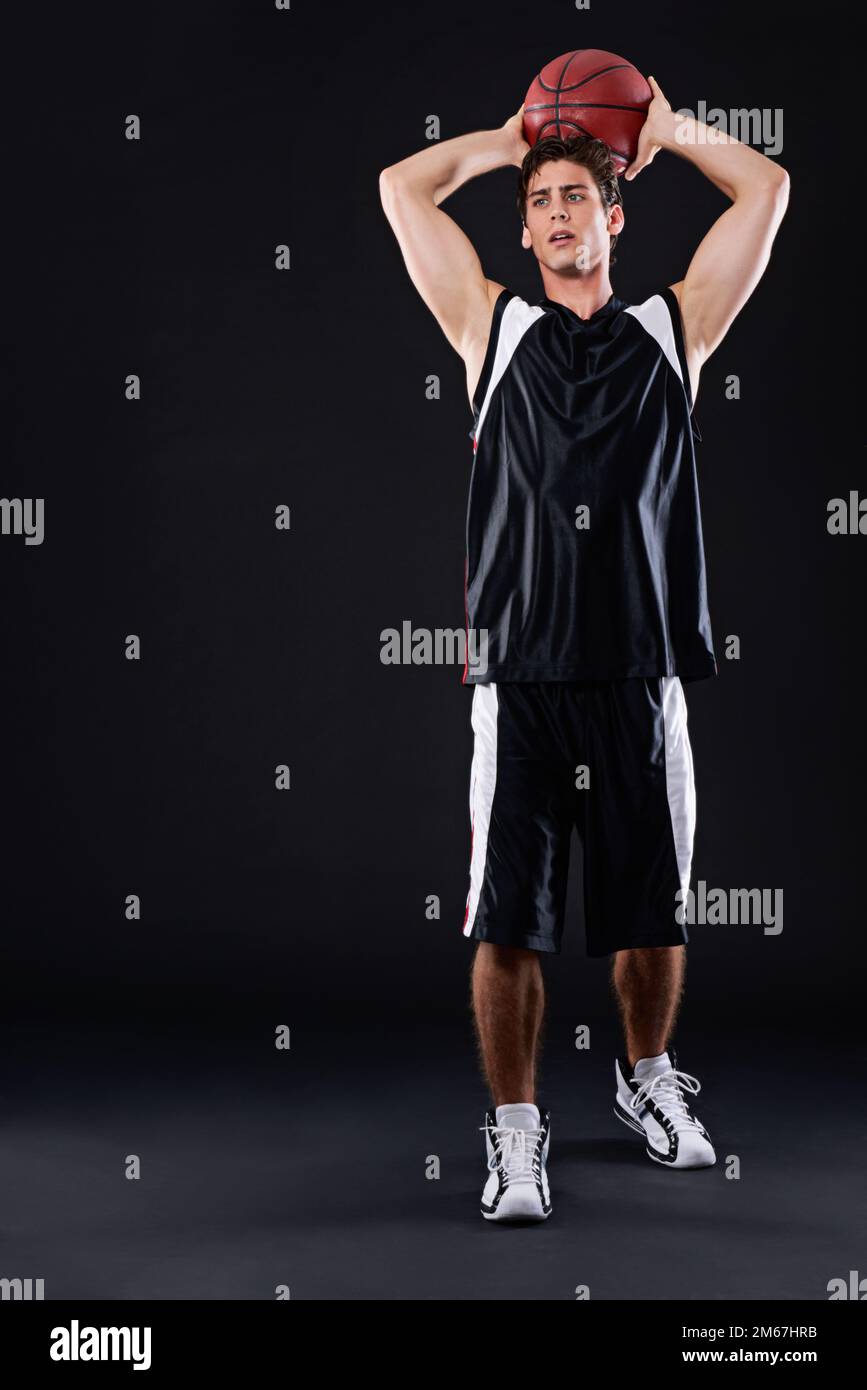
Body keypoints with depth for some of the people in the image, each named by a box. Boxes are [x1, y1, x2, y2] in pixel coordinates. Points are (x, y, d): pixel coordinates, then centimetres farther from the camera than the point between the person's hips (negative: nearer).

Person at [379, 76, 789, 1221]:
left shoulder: (674, 330, 14)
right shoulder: (493, 328, 13)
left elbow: (767, 191, 12)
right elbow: (402, 188, 12)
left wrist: (668, 128, 22)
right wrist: (509, 139, 22)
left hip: (641, 676, 1)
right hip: (519, 675, -1)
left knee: (652, 914, 10)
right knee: (507, 922, -3)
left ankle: (648, 1080, 34)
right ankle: (516, 1131, 10)